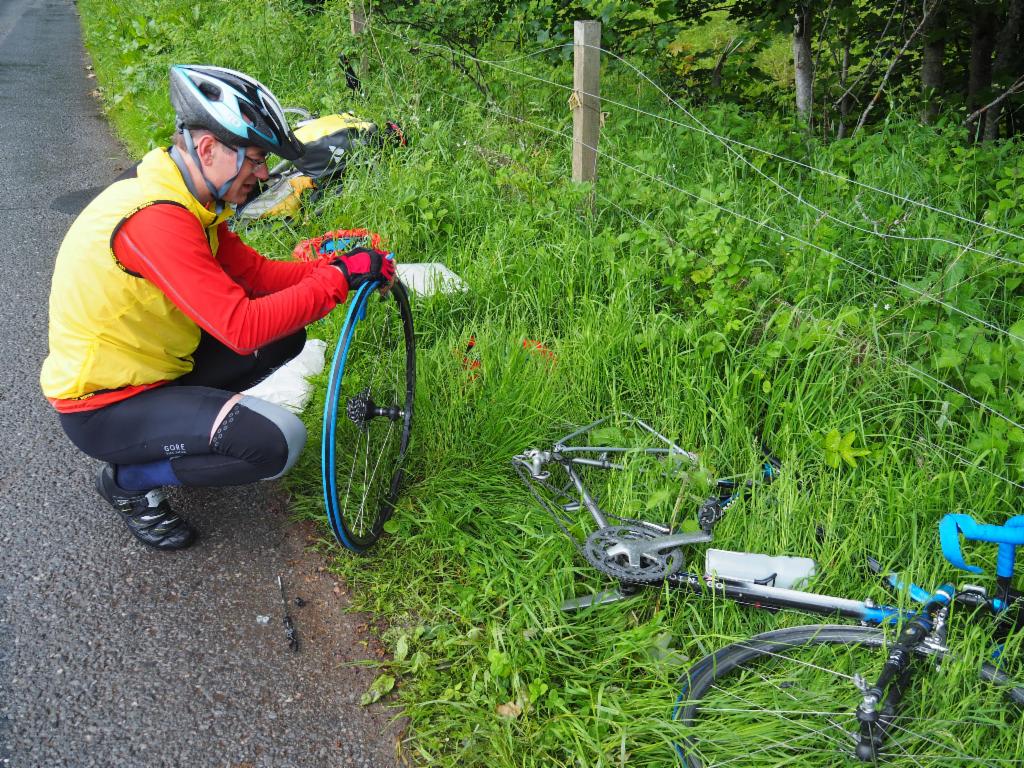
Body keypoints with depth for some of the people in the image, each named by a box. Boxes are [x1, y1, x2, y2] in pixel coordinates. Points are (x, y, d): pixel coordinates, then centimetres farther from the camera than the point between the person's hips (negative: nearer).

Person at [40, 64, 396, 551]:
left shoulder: (188, 200, 1)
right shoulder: (155, 218, -30)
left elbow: (256, 272, 2)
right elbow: (243, 327, -34)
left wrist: (342, 266, -11)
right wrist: (339, 277, -28)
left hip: (151, 365, 9)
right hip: (103, 406, -9)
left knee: (285, 336, 8)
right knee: (277, 443, -25)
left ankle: (176, 419, 14)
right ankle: (130, 480, -1)